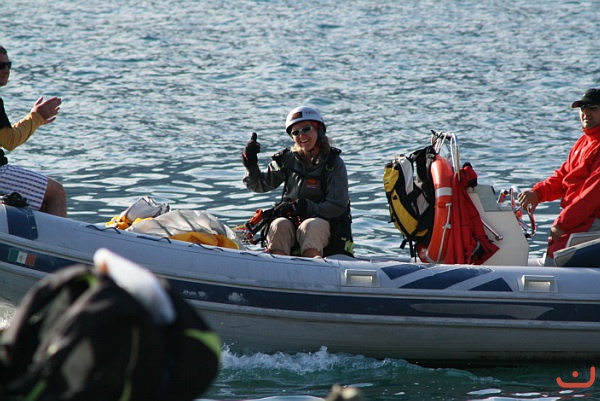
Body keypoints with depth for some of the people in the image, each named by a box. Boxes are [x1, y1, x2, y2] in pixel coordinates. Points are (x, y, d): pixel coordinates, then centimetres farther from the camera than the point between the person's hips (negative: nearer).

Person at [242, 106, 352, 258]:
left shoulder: (333, 163, -1)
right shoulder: (288, 160, 10)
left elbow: (337, 207, -8)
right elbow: (259, 185, 17)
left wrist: (303, 207, -18)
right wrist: (251, 165, -3)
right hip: (292, 221, 3)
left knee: (310, 226, -36)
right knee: (279, 225, -30)